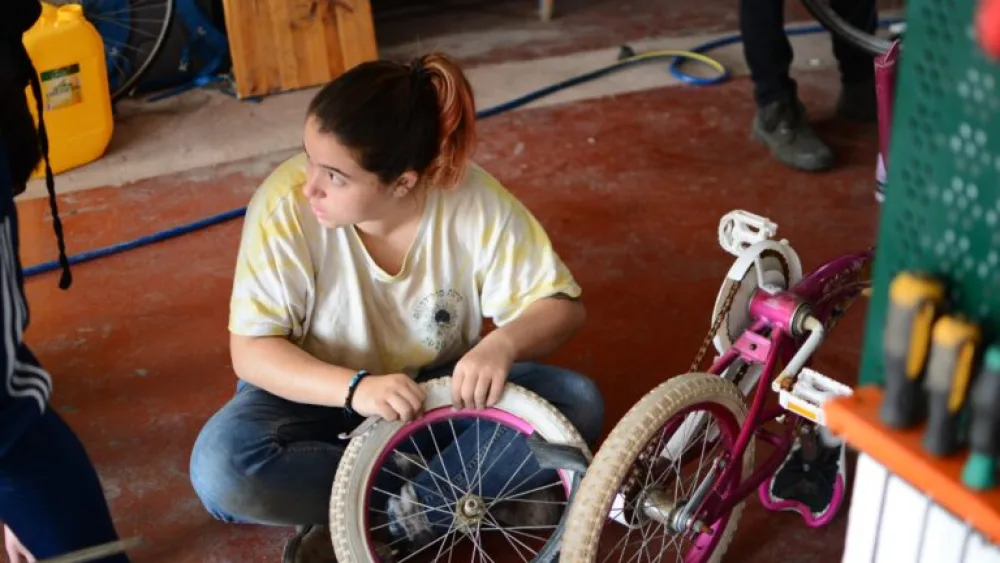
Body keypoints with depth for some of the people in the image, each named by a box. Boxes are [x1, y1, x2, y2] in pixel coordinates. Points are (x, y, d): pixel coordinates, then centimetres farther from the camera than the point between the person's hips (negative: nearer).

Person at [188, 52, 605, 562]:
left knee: (575, 404, -22)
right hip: (325, 394, 0)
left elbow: (561, 306, -14)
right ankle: (456, 493, -17)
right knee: (221, 468, -30)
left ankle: (398, 513, -18)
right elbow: (251, 349, -21)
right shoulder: (285, 203, -25)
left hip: (437, 391, 1)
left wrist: (504, 342, -37)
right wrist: (355, 387, -38)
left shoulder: (476, 203, -22)